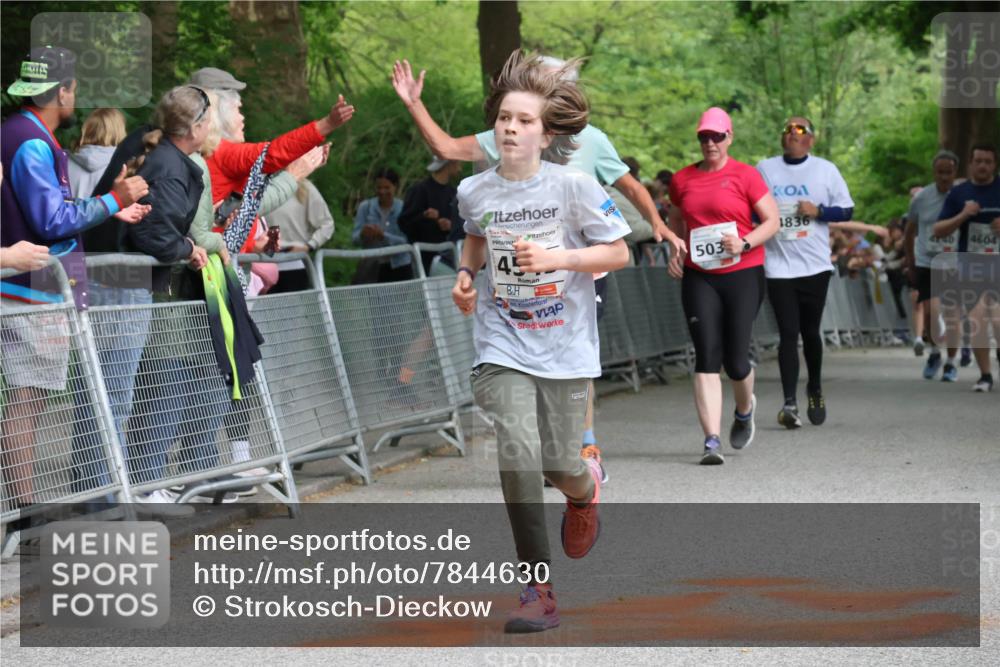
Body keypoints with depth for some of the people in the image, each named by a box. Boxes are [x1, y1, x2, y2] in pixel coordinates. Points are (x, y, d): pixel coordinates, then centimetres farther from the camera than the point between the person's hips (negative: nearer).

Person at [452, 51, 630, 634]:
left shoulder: (574, 187, -10)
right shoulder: (475, 192, 0)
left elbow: (619, 253, -5)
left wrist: (556, 258, -18)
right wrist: (467, 273, 4)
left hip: (565, 345, -1)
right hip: (503, 342, 1)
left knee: (559, 464, 3)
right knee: (517, 454, -15)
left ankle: (587, 487, 45)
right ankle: (539, 590, -7)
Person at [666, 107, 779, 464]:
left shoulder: (745, 176, -1)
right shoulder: (682, 179, 10)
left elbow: (772, 220, 0)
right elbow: (675, 221, 25)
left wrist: (744, 243, -16)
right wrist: (675, 251, 6)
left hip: (742, 274, -2)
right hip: (698, 277, 2)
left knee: (735, 359, -1)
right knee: (707, 357, -8)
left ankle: (745, 409, 34)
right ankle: (712, 441, -11)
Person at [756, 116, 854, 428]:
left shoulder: (825, 170, 6)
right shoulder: (765, 169, 8)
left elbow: (847, 211, 5)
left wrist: (818, 211, -11)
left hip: (815, 265, 0)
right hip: (778, 265, 0)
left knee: (810, 332, 8)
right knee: (788, 333, -8)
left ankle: (815, 390, 31)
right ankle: (790, 402, -12)